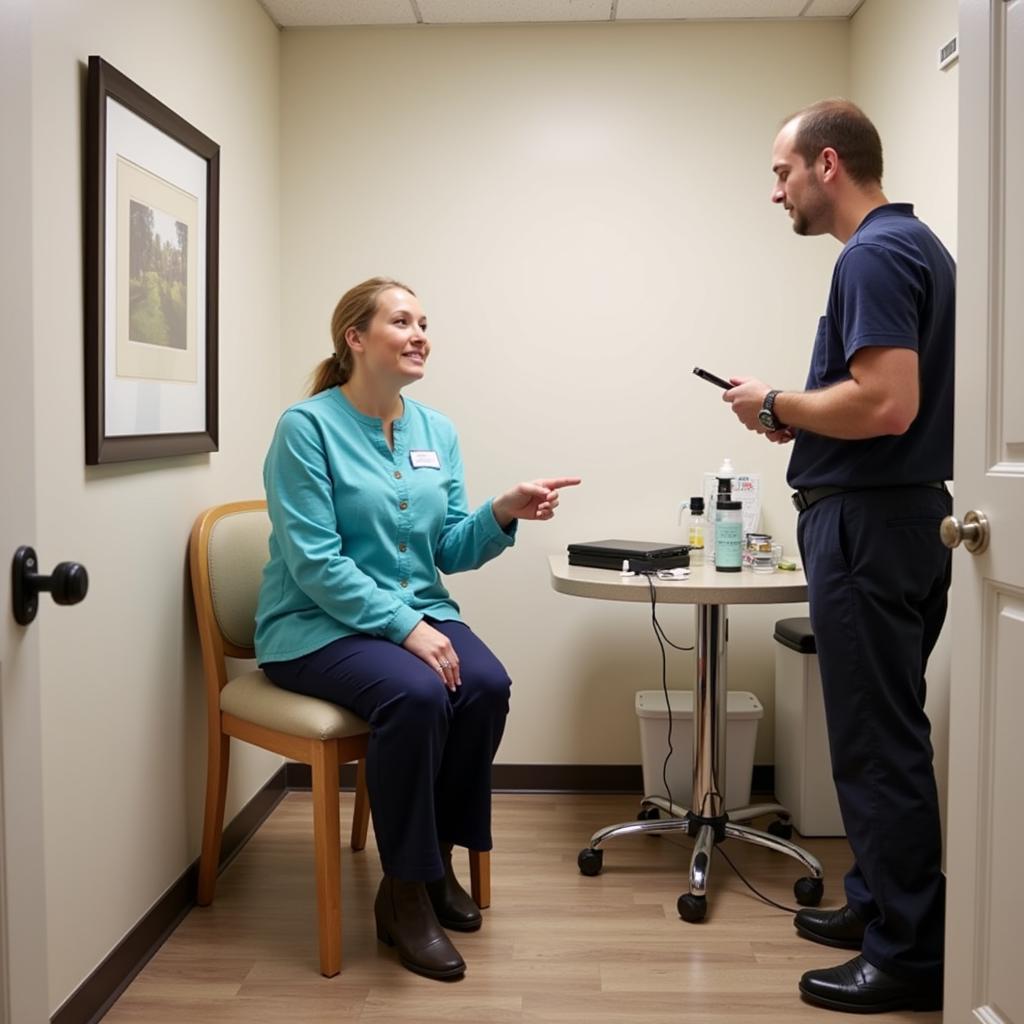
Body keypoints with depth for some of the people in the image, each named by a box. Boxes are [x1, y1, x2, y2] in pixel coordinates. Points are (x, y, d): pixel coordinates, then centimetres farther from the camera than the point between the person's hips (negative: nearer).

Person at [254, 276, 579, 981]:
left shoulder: (438, 432, 8)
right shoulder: (307, 427, -10)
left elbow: (451, 551, 6)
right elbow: (315, 563, -17)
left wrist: (502, 516, -14)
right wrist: (404, 626, -24)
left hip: (419, 611, 6)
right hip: (319, 626, -5)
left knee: (488, 686, -23)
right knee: (417, 695, -32)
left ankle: (439, 860, -1)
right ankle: (405, 892, -13)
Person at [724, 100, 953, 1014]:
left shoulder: (874, 255, -16)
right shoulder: (913, 244, 16)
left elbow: (886, 403, -26)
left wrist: (777, 406, -11)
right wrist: (803, 421, 11)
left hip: (870, 523, -11)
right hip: (899, 515, 11)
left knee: (877, 739, -2)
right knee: (883, 730, 18)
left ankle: (910, 955, 10)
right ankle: (879, 903, 31)